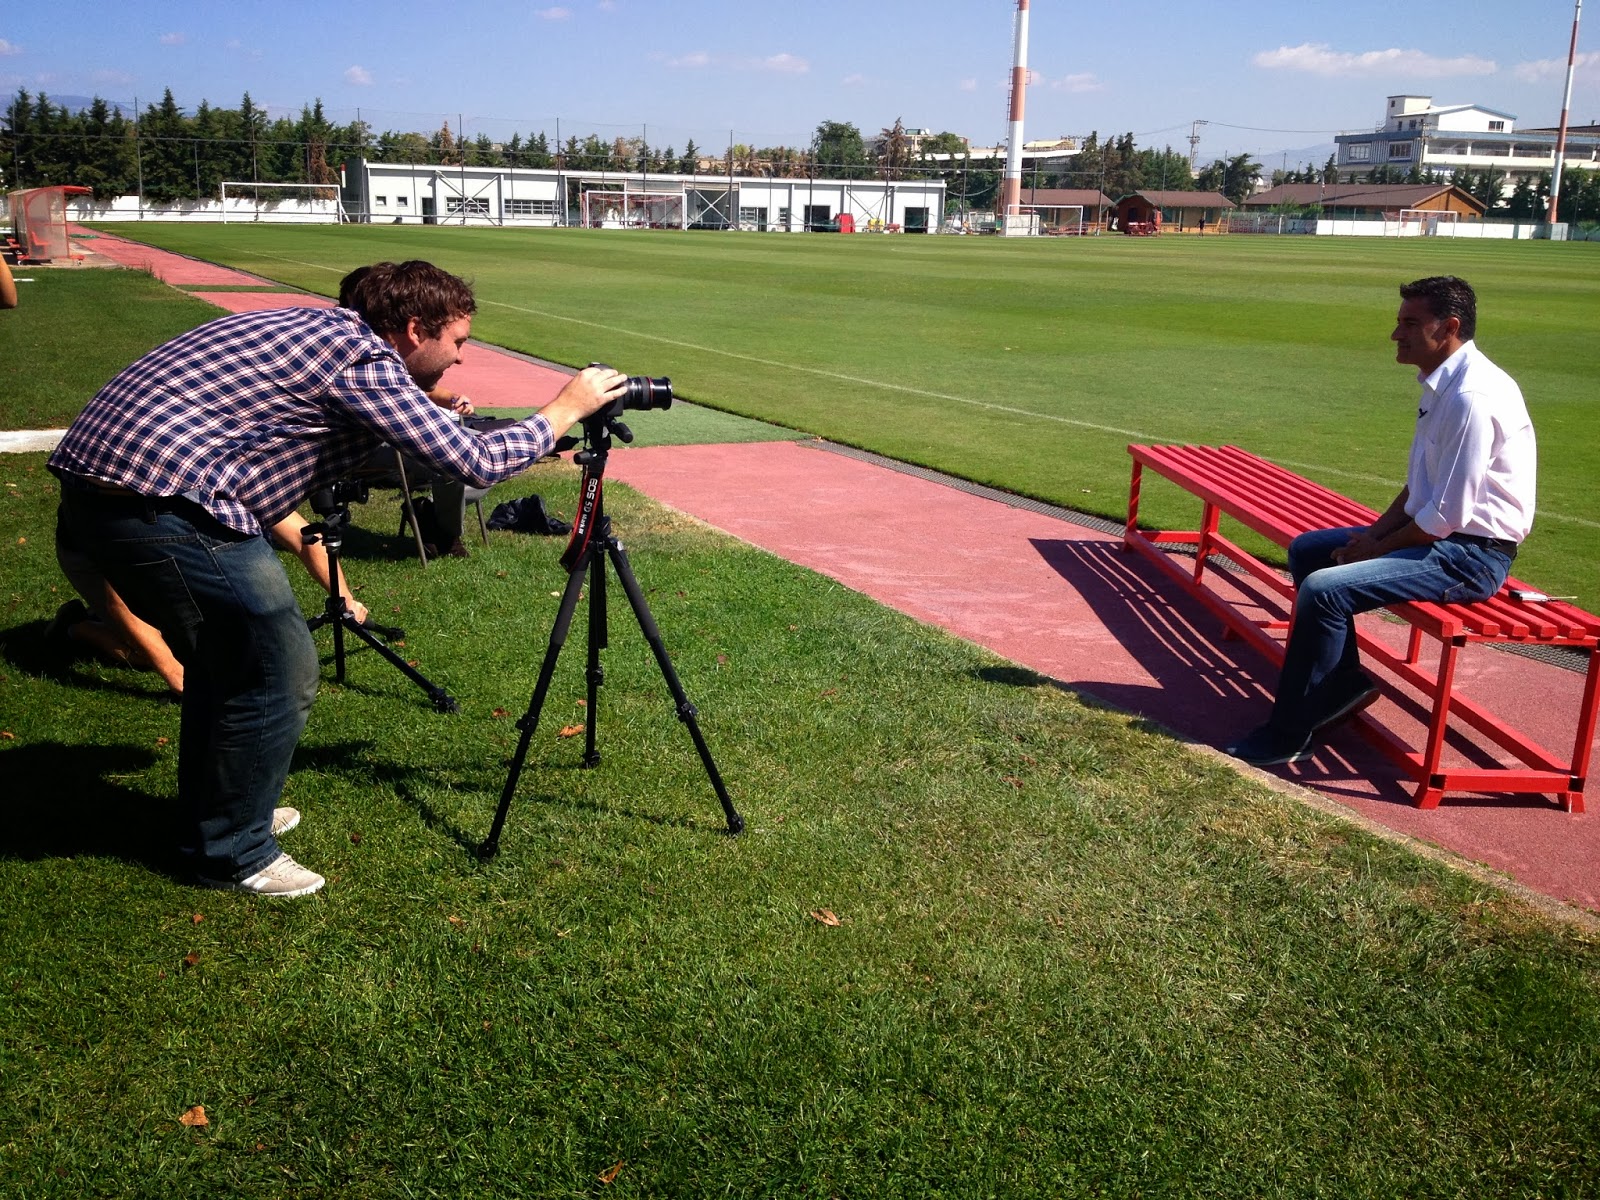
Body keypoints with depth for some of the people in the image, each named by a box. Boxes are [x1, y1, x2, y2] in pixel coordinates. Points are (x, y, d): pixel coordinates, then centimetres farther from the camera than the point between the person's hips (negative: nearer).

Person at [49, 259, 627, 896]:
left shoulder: (321, 329, 19)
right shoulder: (364, 360, -8)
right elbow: (476, 463, -7)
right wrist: (564, 410, 6)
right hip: (162, 502, -10)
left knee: (225, 659, 24)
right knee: (278, 672, 0)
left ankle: (212, 815, 39)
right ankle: (233, 854, 15)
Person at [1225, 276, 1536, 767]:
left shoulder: (1473, 397, -24)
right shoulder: (1443, 385, 7)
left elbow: (1446, 516, -24)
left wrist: (1376, 548, -11)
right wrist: (1374, 534, 2)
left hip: (1470, 555, -10)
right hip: (1439, 535, 10)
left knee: (1324, 590, -23)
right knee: (1306, 550, 12)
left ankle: (1289, 734, -11)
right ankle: (1344, 682, 19)